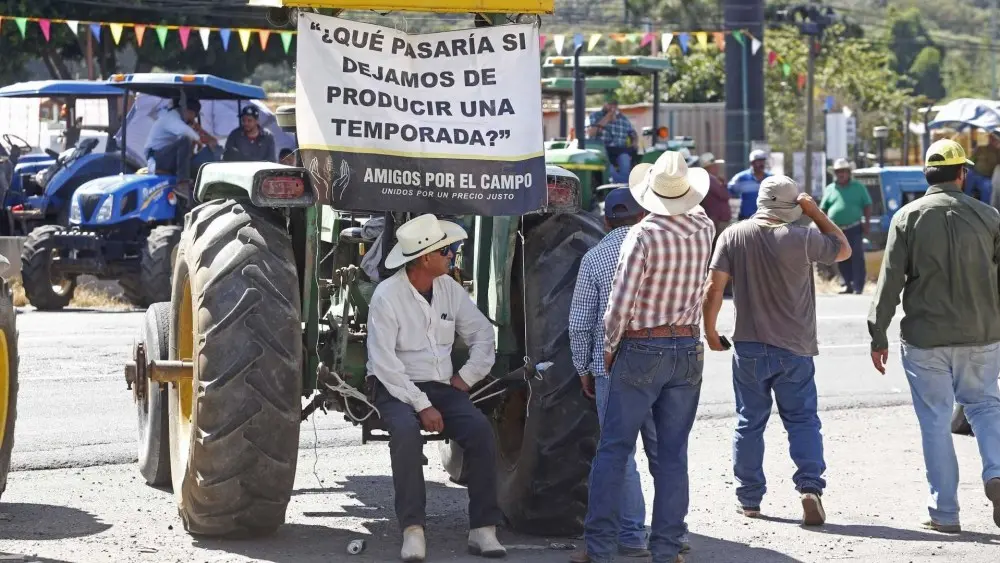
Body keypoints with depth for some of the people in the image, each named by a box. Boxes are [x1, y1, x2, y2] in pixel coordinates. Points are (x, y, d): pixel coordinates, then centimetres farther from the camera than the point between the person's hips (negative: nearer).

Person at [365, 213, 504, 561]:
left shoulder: (449, 289, 6)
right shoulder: (387, 295, -12)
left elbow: (482, 333, 17)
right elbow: (384, 363, -17)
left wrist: (466, 377, 2)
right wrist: (421, 406, -23)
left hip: (441, 387, 5)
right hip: (396, 389, -5)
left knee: (480, 428, -23)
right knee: (406, 430, -37)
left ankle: (483, 529, -20)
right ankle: (413, 531, -34)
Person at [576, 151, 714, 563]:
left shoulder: (643, 236, -14)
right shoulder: (704, 230, 0)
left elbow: (620, 304, -14)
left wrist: (610, 348, 0)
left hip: (642, 349, -4)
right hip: (688, 350, 4)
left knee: (613, 450, 1)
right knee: (673, 454, 7)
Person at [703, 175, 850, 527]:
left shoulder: (733, 236, -5)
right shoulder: (801, 238, -12)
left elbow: (714, 289, -6)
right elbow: (844, 249, 6)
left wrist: (710, 330, 8)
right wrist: (816, 213, 7)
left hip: (749, 348, 2)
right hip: (795, 349, -2)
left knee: (749, 422, 12)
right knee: (802, 419, 6)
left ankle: (749, 498, 16)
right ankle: (810, 487, -11)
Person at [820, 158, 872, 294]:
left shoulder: (858, 187, 6)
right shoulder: (830, 189, 12)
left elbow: (867, 206, 6)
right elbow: (823, 210, 13)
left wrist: (866, 223, -4)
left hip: (854, 229, -3)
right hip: (836, 230, 3)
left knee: (857, 258, -8)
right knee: (842, 259, 6)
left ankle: (858, 286, -8)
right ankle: (848, 285, 15)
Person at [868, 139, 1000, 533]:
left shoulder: (908, 217, -5)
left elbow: (890, 281, -6)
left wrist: (878, 335, 1)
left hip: (925, 338, -1)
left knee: (935, 420, 6)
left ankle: (944, 512, 9)